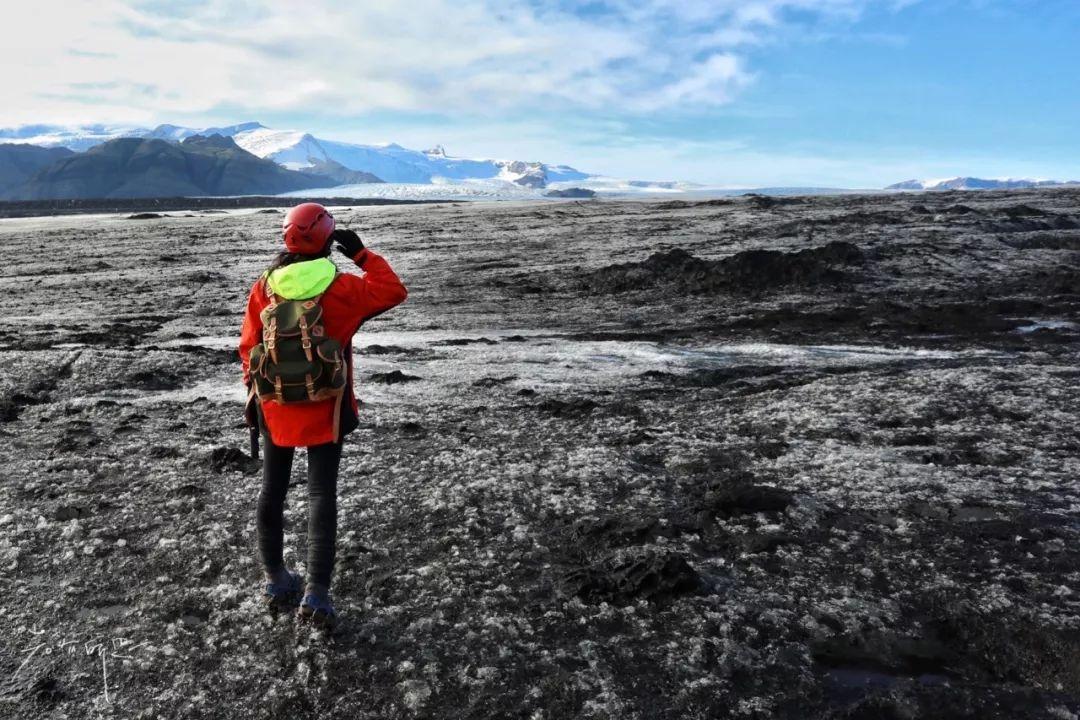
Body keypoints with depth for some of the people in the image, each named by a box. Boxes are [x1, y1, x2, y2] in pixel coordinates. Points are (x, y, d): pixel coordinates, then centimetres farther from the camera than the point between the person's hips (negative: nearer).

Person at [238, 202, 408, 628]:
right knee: (321, 496, 2)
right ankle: (316, 593, 0)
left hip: (274, 408, 3)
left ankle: (276, 580, 29)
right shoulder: (340, 288, -12)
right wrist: (362, 254, 5)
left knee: (272, 491, 17)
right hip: (324, 411, -3)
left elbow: (249, 349, 2)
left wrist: (252, 396, 13)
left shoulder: (263, 288, -2)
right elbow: (393, 291, -1)